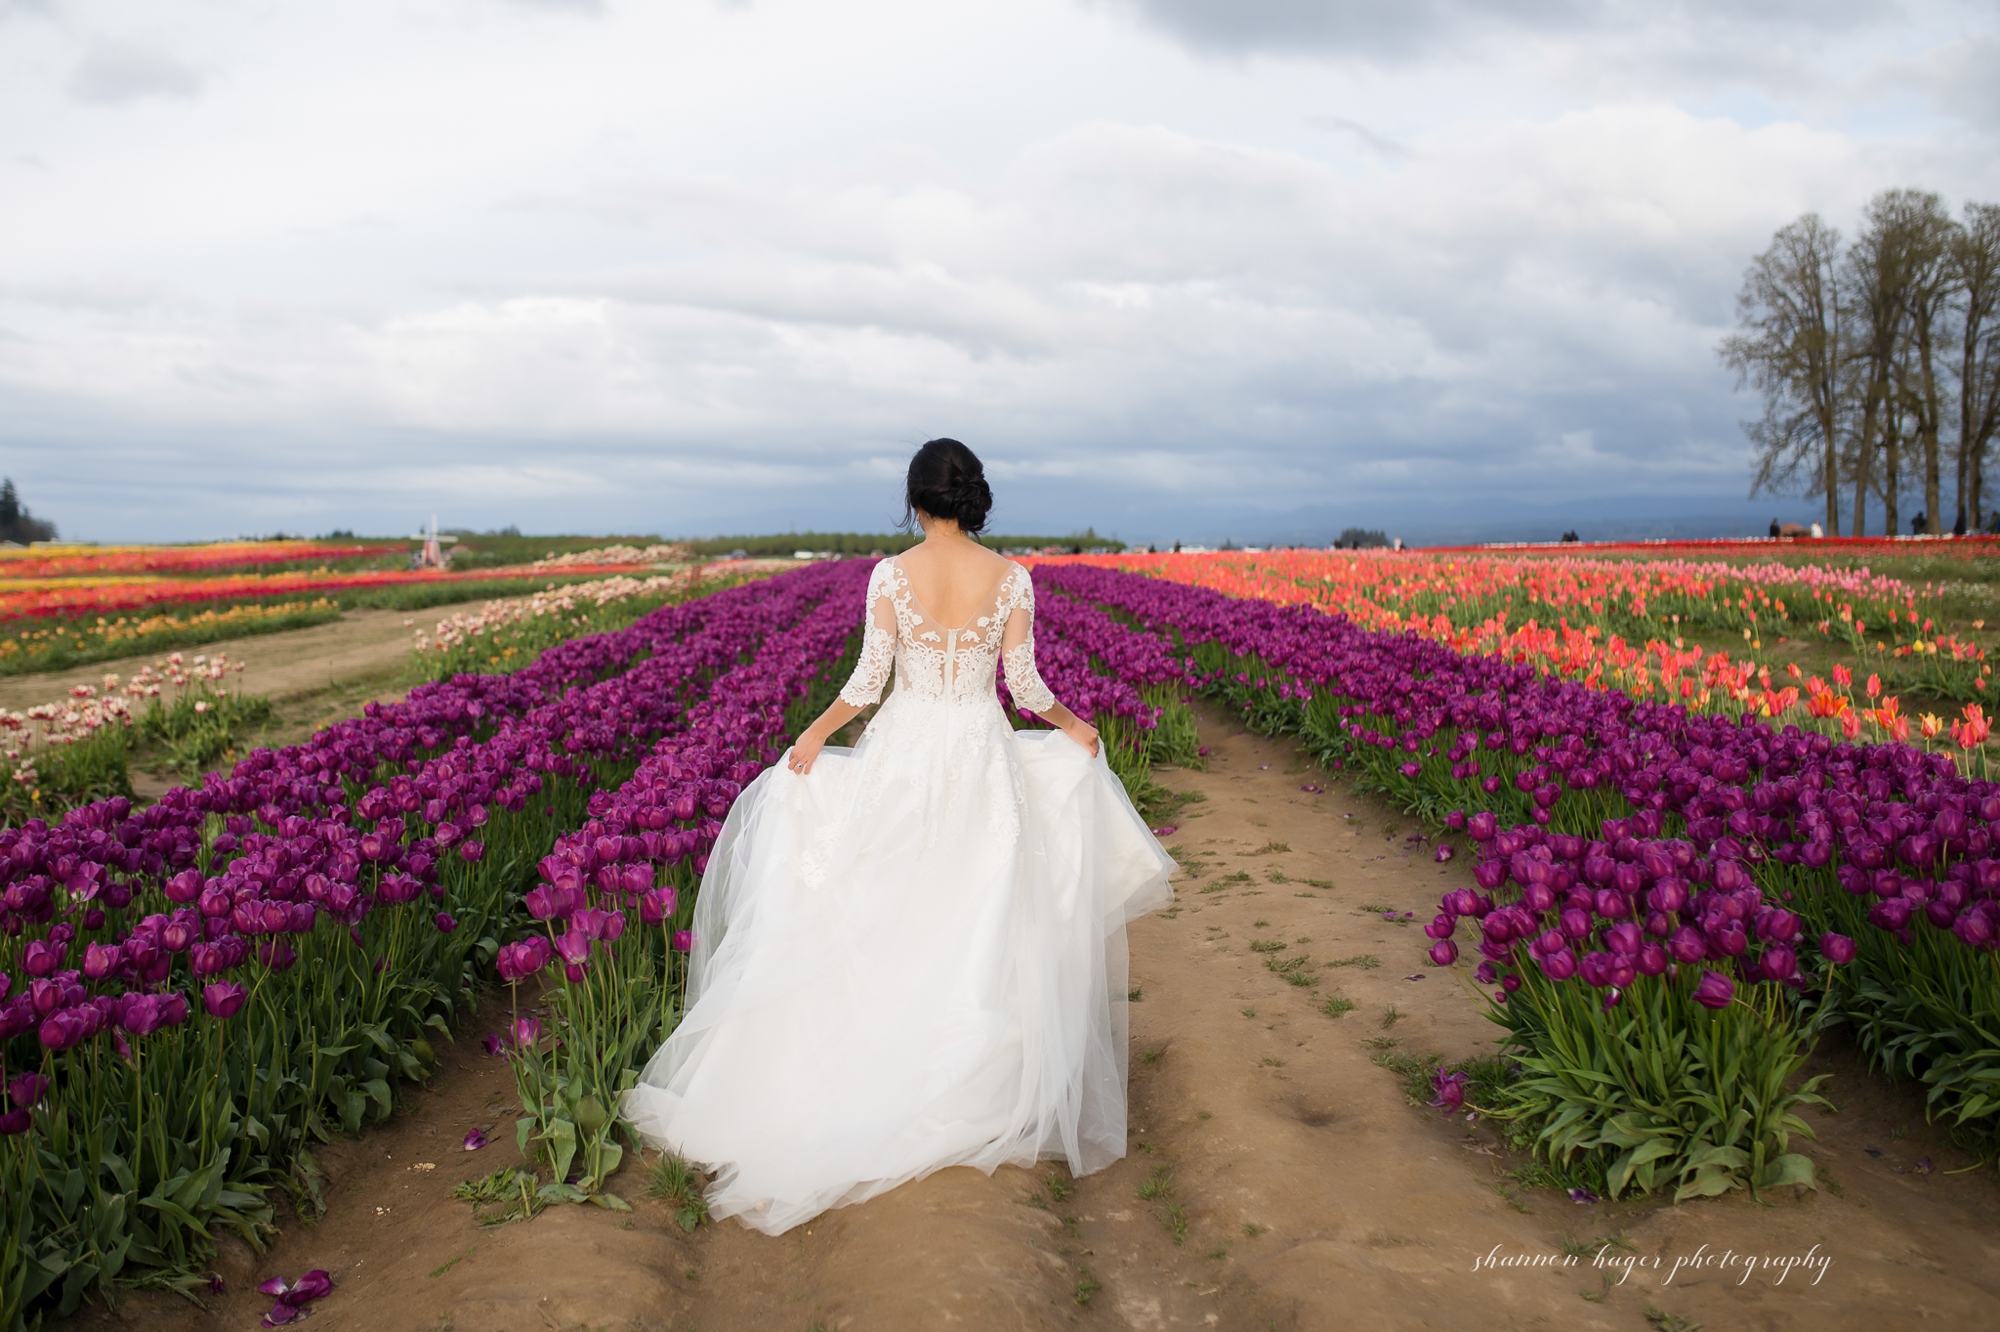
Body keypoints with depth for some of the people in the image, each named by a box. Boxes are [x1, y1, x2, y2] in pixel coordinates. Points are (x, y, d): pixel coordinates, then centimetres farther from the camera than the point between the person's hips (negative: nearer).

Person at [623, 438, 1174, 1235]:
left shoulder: (891, 575, -10)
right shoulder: (1011, 579, -7)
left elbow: (868, 679, -9)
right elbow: (1024, 684, -4)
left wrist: (814, 734, 6)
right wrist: (1074, 725, 14)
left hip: (903, 753, -1)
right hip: (982, 757, 1)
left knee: (889, 918, 12)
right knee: (982, 922, 11)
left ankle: (882, 1072, 19)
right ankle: (980, 1086, 17)